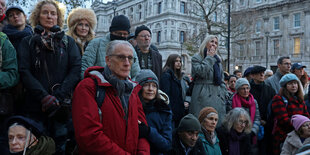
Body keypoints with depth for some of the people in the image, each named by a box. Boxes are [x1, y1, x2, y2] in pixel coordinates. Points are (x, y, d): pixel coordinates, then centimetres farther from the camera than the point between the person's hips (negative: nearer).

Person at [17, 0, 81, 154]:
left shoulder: (68, 41, 13)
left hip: (63, 106, 0)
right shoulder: (27, 42, 12)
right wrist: (44, 97, -14)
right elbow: (24, 72, 0)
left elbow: (76, 69, 1)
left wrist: (60, 96, -12)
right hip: (35, 105, 0)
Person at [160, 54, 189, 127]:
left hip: (181, 112, 8)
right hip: (172, 112, -8)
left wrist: (187, 101, 2)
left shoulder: (179, 76, 18)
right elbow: (166, 95, -16)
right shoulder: (166, 75, -8)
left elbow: (185, 92, 22)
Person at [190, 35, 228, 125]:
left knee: (218, 122, 2)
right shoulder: (196, 58, 2)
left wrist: (225, 94, 12)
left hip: (218, 96, 6)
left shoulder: (217, 60, 21)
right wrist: (209, 57, -6)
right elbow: (201, 72, -18)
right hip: (203, 97, -6)